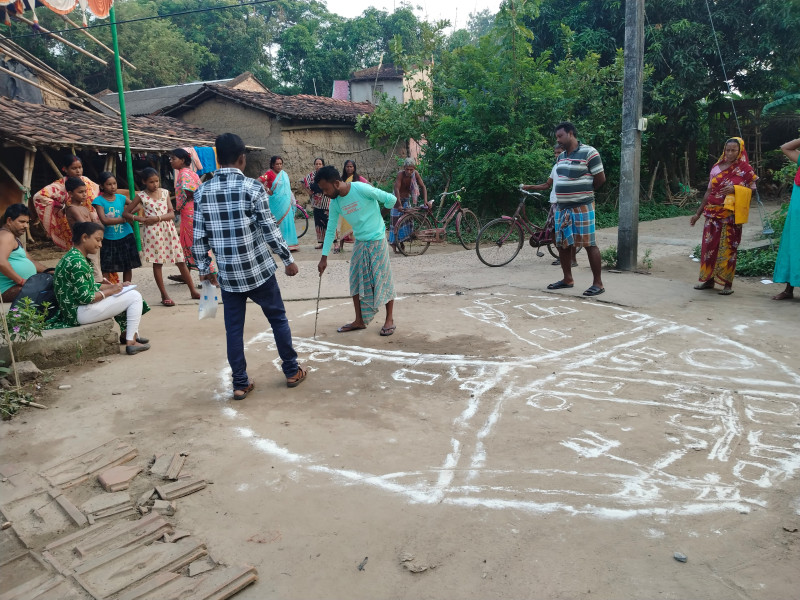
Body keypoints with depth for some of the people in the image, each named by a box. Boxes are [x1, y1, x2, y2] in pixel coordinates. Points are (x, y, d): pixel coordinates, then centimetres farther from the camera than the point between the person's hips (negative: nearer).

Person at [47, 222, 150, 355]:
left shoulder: (71, 256, 14)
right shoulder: (77, 262, -20)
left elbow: (90, 286, 18)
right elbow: (84, 297, -23)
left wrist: (114, 286, 7)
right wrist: (110, 291, -12)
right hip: (79, 313, -11)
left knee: (127, 293, 23)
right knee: (135, 296, -11)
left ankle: (126, 332, 24)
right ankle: (131, 342, -11)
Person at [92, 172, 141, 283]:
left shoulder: (121, 198, 3)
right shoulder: (99, 201, -7)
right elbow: (104, 220, -17)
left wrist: (128, 211, -9)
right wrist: (124, 219, -16)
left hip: (125, 237, 3)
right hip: (108, 239, -3)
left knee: (128, 267, 11)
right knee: (106, 269, 0)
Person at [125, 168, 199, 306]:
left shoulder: (165, 192, 5)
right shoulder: (141, 196, 0)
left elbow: (171, 214, 0)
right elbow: (126, 213, 4)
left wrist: (157, 218, -16)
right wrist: (141, 219, -11)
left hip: (168, 229, 2)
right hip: (153, 231, -2)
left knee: (181, 261, 5)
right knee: (157, 263, 3)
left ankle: (193, 292, 13)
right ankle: (164, 296, 11)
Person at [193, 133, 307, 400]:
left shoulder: (202, 192, 1)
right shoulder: (253, 187, -11)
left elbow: (199, 236, 3)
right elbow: (270, 230, -10)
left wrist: (204, 268, 16)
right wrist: (288, 259, 1)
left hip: (227, 273, 3)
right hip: (258, 269, -3)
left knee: (233, 328, 10)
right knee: (278, 318, 13)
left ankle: (240, 383, 16)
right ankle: (292, 371, 24)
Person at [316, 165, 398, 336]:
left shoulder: (361, 189, -21)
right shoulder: (335, 203, -2)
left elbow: (391, 199, -15)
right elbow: (330, 230, 5)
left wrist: (376, 213, 4)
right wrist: (324, 257, 2)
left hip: (377, 241, -6)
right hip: (359, 243, 6)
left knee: (383, 280, 2)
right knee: (356, 281, 8)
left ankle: (389, 320, 14)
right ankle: (359, 321, 20)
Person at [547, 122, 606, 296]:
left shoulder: (589, 153, -9)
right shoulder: (561, 156, 13)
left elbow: (600, 178, -7)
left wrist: (583, 192, 4)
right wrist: (567, 194, 10)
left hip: (582, 207, -8)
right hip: (562, 208, 8)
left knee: (589, 244, -5)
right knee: (562, 244, 10)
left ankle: (598, 283, 1)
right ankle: (567, 279, 24)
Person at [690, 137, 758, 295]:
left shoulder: (745, 170, -1)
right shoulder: (716, 168, 9)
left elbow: (752, 191, 1)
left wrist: (735, 190, -18)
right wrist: (698, 213, 11)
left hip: (731, 216, -4)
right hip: (713, 214, 4)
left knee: (727, 248, -2)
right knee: (709, 246, 4)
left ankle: (727, 284, 5)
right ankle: (709, 280, 15)